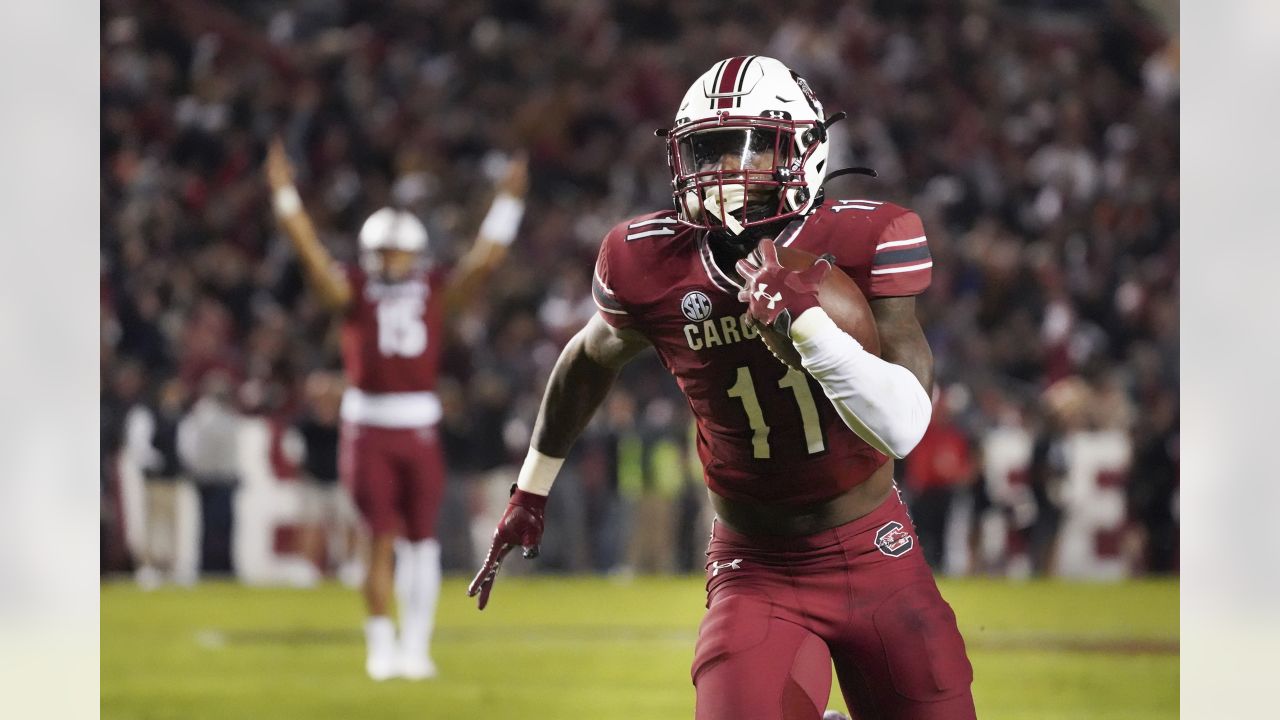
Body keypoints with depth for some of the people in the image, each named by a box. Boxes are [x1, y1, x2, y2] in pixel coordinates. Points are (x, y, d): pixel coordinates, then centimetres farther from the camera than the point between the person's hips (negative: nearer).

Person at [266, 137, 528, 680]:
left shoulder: (436, 293, 6)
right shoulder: (354, 292, 1)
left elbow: (482, 262, 4)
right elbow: (311, 254, -8)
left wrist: (507, 205, 1)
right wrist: (284, 197, -14)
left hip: (420, 428, 2)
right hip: (368, 427, -2)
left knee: (421, 541, 6)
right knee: (381, 539, -3)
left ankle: (415, 645, 16)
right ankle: (381, 645, 6)